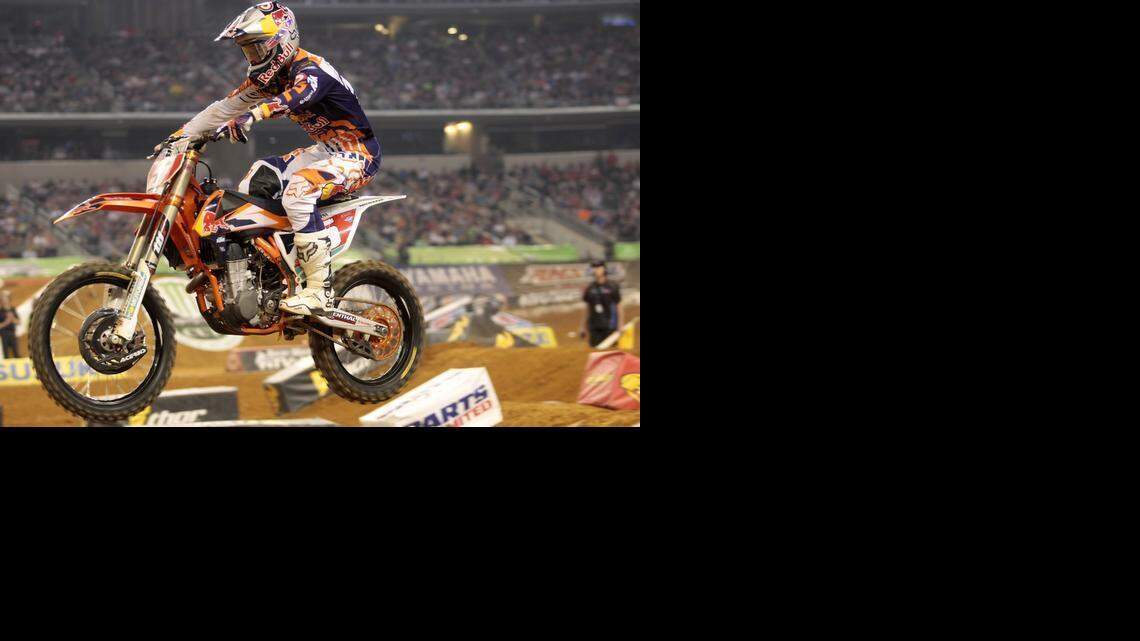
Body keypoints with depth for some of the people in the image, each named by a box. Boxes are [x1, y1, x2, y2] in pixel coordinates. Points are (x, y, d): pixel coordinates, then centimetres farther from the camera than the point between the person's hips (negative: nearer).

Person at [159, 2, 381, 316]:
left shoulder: (310, 71, -23)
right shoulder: (268, 75, 7)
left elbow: (293, 97, -45)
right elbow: (228, 106, 8)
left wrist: (250, 116, -61)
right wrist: (181, 135, 1)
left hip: (359, 155, -10)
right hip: (327, 150, 10)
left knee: (297, 193, -32)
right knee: (252, 183, 4)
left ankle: (319, 292, -32)